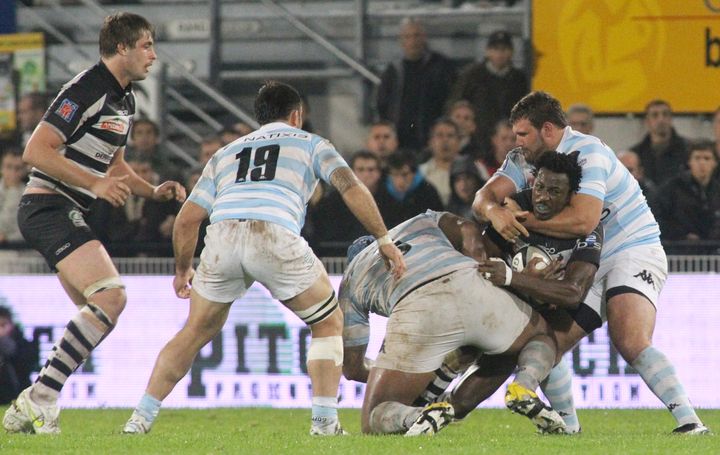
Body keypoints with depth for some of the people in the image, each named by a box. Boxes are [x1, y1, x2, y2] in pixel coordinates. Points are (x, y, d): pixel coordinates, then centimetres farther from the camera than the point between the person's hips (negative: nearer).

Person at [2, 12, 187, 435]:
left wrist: (153, 191, 12)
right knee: (111, 294, -22)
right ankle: (40, 399, -22)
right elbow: (36, 150, -21)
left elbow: (115, 165, 29)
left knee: (97, 312, 7)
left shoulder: (124, 99, 17)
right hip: (49, 206, -10)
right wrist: (95, 184, -24)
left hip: (70, 215, 10)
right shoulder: (88, 90, -15)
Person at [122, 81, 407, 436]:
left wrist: (182, 270, 41)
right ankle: (324, 421, 6)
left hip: (221, 237, 3)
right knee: (329, 324, 17)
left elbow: (187, 219, 27)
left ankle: (141, 417, 18)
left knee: (195, 333, 24)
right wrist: (383, 240, 11)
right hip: (275, 237, -3)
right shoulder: (309, 143, 26)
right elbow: (352, 189, 9)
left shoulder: (226, 153, 34)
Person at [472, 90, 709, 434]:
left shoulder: (588, 153, -20)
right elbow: (484, 197, -8)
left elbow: (583, 220, -32)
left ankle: (688, 420, -27)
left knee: (631, 343, -27)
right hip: (587, 264, 8)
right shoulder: (524, 159, 4)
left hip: (634, 249, -8)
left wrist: (521, 219, -26)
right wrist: (494, 210, -33)